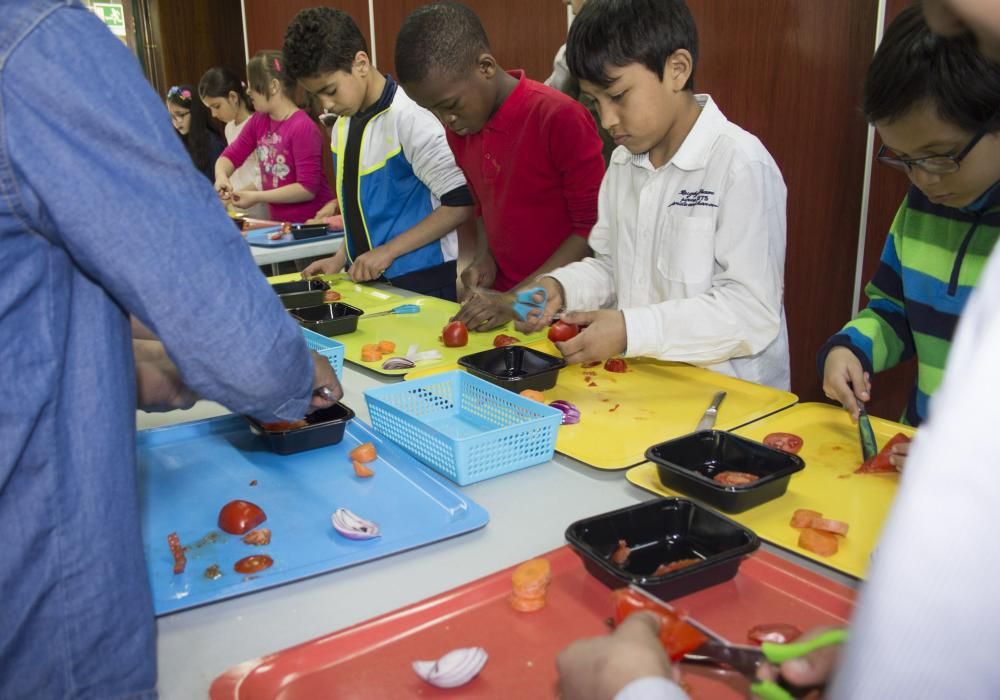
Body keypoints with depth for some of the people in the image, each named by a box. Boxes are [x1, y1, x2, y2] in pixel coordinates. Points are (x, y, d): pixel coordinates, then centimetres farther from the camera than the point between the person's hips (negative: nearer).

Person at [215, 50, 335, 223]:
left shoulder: (303, 128, -17)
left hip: (311, 223, -6)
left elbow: (308, 189, -20)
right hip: (280, 222, 6)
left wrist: (257, 197, -19)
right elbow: (232, 154, 12)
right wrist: (221, 176, -10)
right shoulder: (258, 121, 5)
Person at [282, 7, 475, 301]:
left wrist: (388, 250, -17)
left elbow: (461, 202, -18)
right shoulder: (343, 125, 6)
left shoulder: (409, 117, -17)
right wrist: (341, 258, 6)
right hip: (366, 278, 7)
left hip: (418, 279, -7)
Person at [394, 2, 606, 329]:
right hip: (500, 308, 5)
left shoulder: (559, 118, -15)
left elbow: (596, 229, -12)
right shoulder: (460, 128, 6)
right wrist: (485, 258, 0)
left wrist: (517, 299, -16)